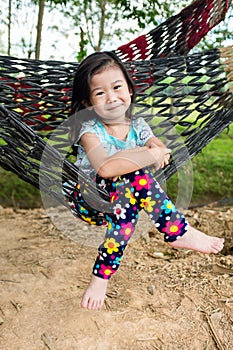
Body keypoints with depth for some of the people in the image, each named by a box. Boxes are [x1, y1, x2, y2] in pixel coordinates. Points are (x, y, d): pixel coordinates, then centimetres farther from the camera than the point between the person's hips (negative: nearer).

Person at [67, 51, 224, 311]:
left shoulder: (137, 125, 1)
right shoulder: (89, 129, -15)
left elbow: (164, 154, -13)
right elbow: (105, 168, -34)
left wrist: (125, 160, -30)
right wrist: (150, 155, -29)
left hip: (120, 197, 5)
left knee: (129, 203, -32)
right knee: (136, 177, -31)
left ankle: (101, 276, -21)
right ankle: (180, 232, -22)